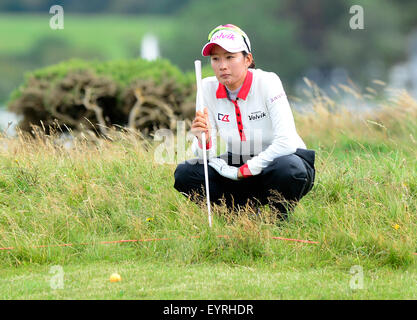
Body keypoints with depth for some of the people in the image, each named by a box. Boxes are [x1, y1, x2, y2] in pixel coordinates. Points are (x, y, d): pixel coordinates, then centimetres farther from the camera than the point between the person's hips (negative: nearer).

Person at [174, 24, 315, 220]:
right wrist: (204, 139, -30)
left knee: (288, 168, -39)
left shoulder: (267, 82, -18)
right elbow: (207, 157, -6)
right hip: (237, 164, 4)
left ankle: (275, 218, -7)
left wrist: (241, 172, -25)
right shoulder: (209, 88, -5)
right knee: (184, 173, -18)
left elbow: (286, 142, -28)